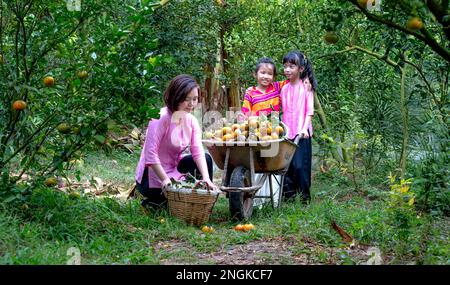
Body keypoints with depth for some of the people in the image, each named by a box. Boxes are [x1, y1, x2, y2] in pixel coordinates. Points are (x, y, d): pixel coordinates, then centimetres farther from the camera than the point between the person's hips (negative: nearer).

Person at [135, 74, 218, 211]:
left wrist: (206, 178, -22)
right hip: (152, 177, -8)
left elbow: (198, 152, -8)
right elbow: (150, 154, -28)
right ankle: (153, 203, 2)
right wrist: (165, 180, -33)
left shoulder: (191, 121, 0)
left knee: (206, 159, 0)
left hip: (173, 168, 8)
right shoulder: (161, 118, -22)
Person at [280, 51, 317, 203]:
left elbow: (309, 111, -5)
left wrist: (305, 128, -17)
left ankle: (304, 197, 4)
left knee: (300, 165, -7)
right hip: (287, 132, 5)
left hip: (301, 133, -4)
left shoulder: (306, 86, -1)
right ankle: (288, 195, 14)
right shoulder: (284, 89, 11)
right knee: (286, 165, 4)